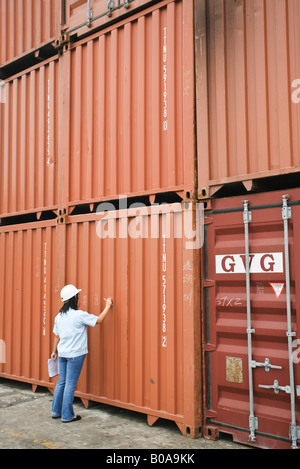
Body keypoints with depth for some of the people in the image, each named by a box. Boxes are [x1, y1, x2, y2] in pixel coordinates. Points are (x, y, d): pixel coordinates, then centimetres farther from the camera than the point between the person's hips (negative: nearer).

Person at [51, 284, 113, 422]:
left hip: (62, 354, 7)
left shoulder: (59, 316, 4)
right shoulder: (79, 315, -16)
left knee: (61, 382, 17)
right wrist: (108, 306, -1)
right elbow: (99, 320, -12)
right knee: (70, 384, 1)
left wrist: (55, 351, 24)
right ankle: (67, 415, 10)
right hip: (75, 354, -7)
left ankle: (56, 411, 26)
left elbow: (57, 336, 12)